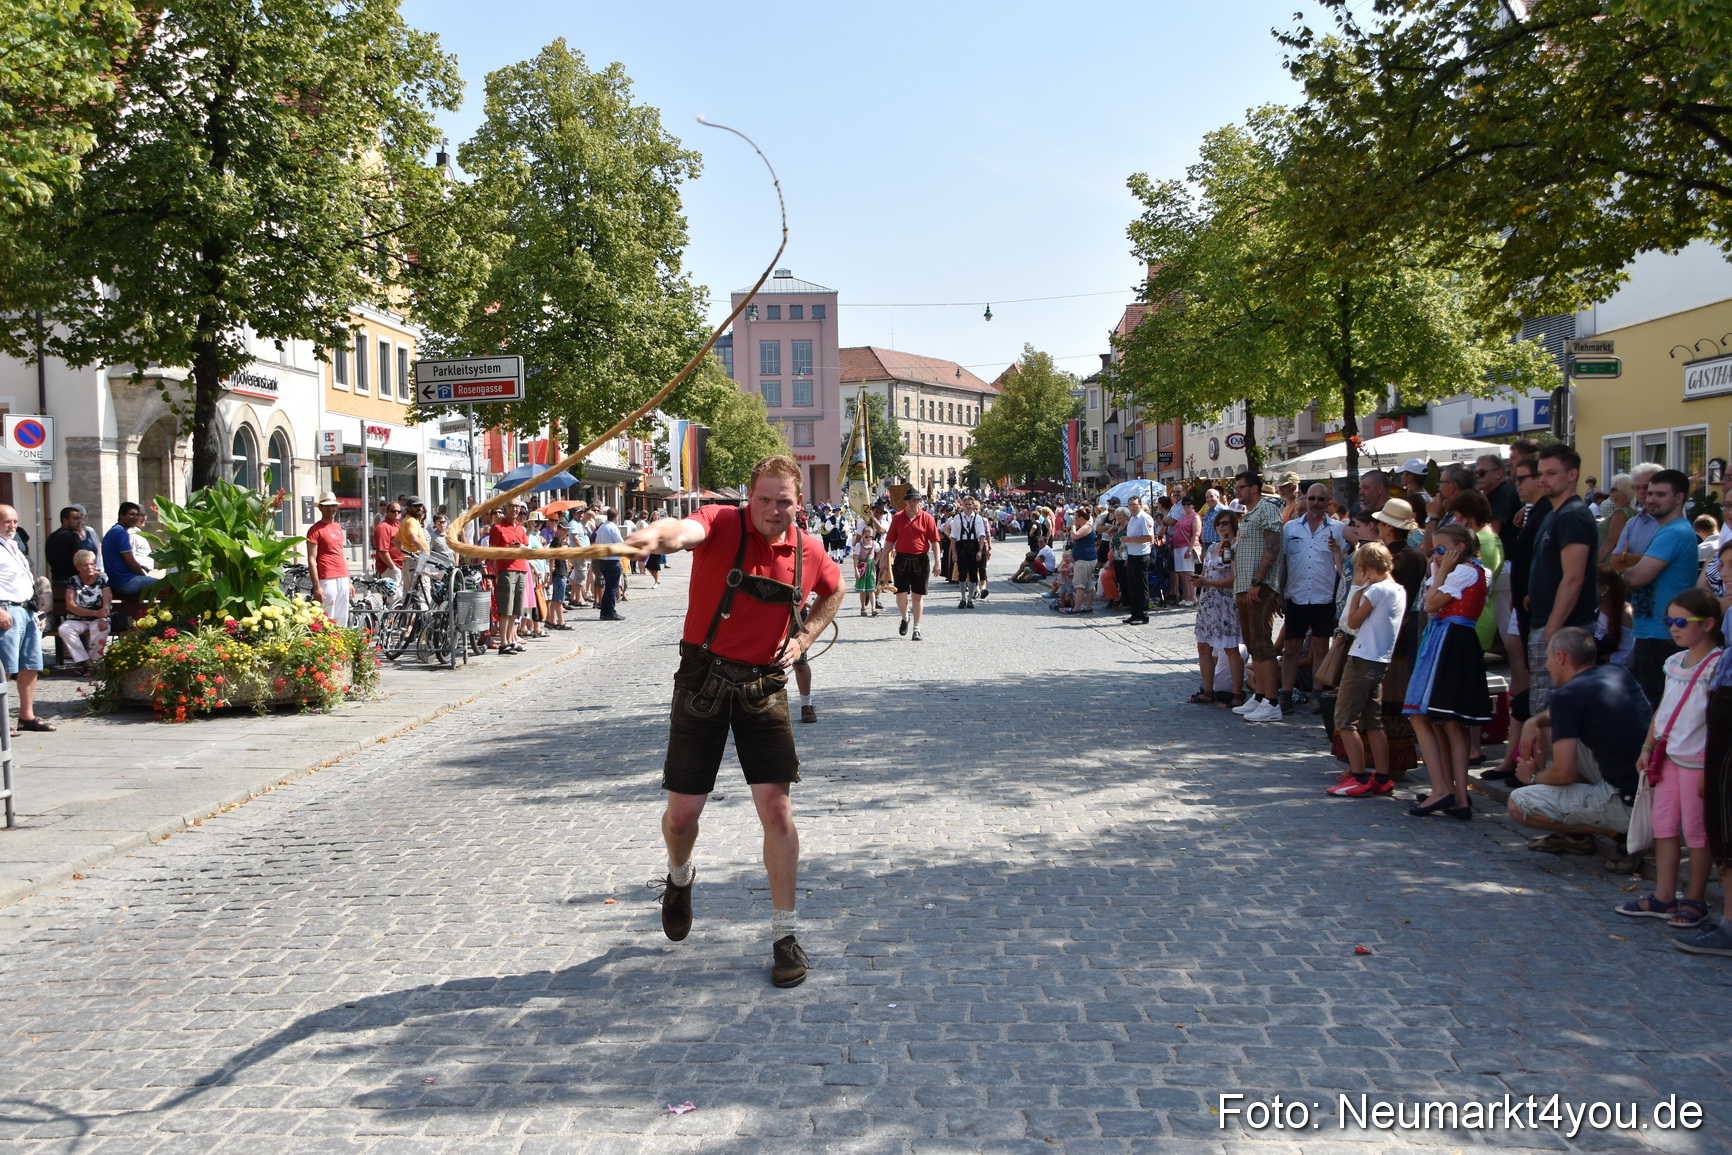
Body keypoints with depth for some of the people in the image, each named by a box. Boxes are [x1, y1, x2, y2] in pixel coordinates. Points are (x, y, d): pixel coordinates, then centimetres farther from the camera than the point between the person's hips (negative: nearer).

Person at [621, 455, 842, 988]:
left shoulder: (809, 550, 0)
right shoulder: (722, 524, -12)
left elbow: (833, 591, 23)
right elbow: (686, 530, -37)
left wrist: (804, 637, 6)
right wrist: (655, 537, -61)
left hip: (764, 687, 2)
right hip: (704, 680, -2)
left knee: (777, 810, -5)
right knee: (683, 811, 5)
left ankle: (785, 933, 9)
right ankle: (679, 878, 41)